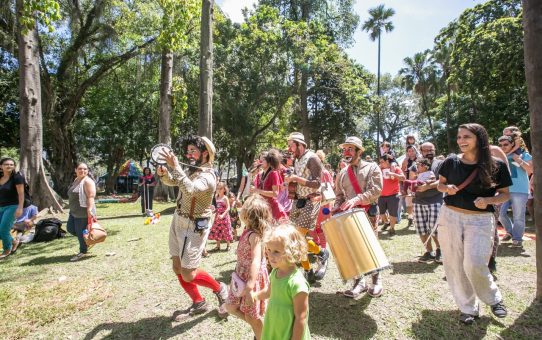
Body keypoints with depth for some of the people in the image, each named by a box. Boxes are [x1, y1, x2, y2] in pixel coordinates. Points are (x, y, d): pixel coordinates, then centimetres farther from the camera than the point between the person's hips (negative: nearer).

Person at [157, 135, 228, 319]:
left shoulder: (207, 176, -21)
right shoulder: (192, 170, 4)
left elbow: (189, 190, -40)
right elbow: (172, 181, 19)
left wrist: (175, 166, -37)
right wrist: (163, 173, -2)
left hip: (193, 227, -9)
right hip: (178, 221, 9)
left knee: (188, 275, -6)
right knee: (177, 268, 13)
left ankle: (220, 289, 20)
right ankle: (198, 303, 29)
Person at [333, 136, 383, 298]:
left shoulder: (372, 167, -1)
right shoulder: (342, 173, 12)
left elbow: (375, 190, -14)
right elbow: (339, 195, 15)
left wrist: (356, 199, -26)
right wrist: (336, 209, -4)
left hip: (369, 211, -4)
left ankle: (376, 280, 20)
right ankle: (359, 281, 17)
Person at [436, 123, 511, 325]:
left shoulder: (496, 165, -4)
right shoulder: (451, 162, -1)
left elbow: (505, 194, 4)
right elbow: (440, 184, 12)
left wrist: (488, 200, -16)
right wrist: (447, 188, -10)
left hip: (481, 219, -2)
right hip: (450, 216, 2)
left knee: (474, 264, -11)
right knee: (455, 265, 5)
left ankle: (494, 299, 21)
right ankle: (468, 308, 24)